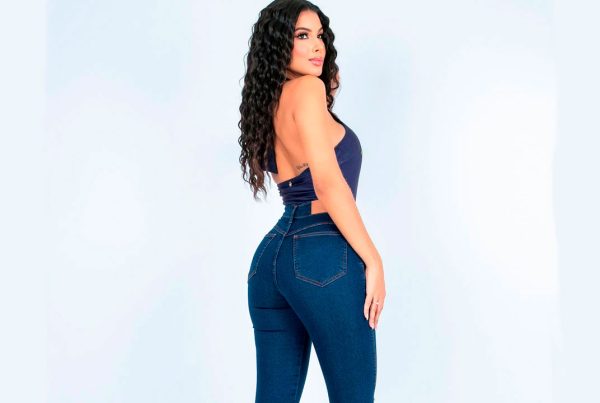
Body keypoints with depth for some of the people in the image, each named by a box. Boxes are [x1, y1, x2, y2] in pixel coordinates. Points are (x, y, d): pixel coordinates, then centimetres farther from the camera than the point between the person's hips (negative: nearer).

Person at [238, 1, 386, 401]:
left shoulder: (268, 103, 18)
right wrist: (372, 259, -12)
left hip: (271, 253, 9)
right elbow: (328, 180, -14)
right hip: (323, 254, -8)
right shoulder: (306, 88, -6)